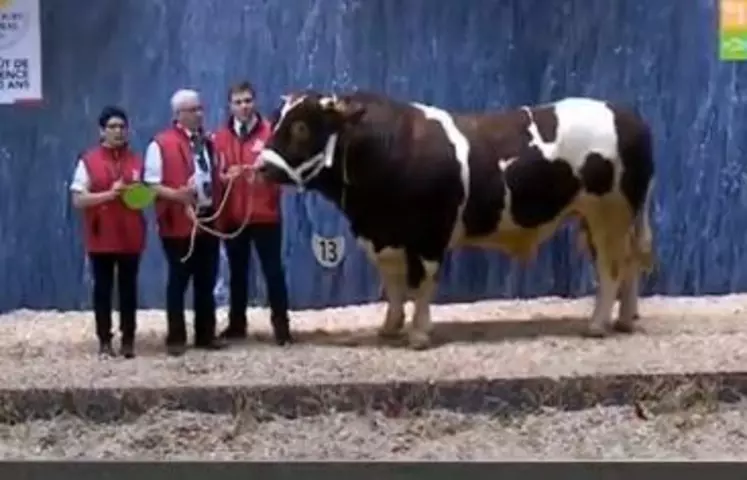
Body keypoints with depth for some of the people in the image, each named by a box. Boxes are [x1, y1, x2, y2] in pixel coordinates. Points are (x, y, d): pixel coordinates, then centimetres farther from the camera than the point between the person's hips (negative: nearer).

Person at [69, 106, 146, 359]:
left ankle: (128, 339, 11)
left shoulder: (136, 160, 8)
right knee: (103, 288, 3)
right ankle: (104, 340, 10)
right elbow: (78, 200, -6)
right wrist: (109, 194, -18)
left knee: (128, 287, 5)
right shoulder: (88, 160, -1)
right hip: (101, 237, -2)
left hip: (130, 236, 2)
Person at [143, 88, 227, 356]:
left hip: (208, 220, 6)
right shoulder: (161, 144, -8)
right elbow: (151, 185, -12)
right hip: (178, 223, -6)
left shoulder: (207, 141, 14)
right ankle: (176, 338, 9)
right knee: (178, 281, 1)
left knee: (207, 281, 11)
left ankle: (206, 335, 19)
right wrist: (177, 194, -26)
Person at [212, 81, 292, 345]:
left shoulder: (271, 132, -1)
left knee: (273, 270, -1)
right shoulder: (221, 137, 6)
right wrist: (225, 176, -16)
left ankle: (281, 324, 3)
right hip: (232, 216, 3)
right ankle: (237, 324, 19)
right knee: (237, 272, 11)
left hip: (265, 214, -3)